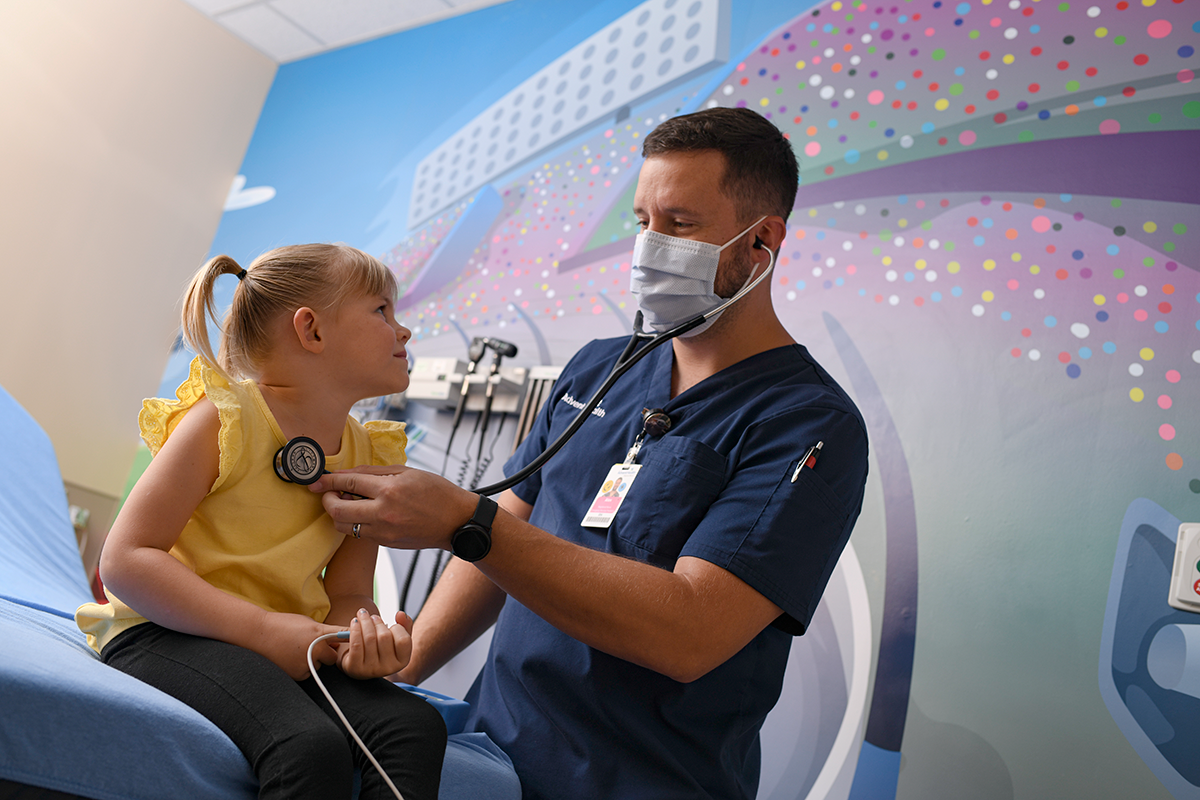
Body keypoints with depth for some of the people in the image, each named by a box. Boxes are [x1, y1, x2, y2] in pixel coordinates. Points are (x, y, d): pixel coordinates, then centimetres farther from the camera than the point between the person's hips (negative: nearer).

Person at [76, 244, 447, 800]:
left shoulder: (370, 460, 5)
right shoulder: (225, 419, -12)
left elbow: (347, 596, 7)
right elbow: (125, 560, -14)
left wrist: (361, 637, -18)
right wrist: (261, 629, -23)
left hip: (284, 647, 6)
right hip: (165, 633, -5)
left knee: (414, 723, -21)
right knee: (311, 745, -34)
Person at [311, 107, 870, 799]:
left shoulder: (813, 425, -13)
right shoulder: (598, 367, 7)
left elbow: (686, 635, -23)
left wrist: (461, 521, -27)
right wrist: (398, 670, 5)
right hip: (494, 737, 5)